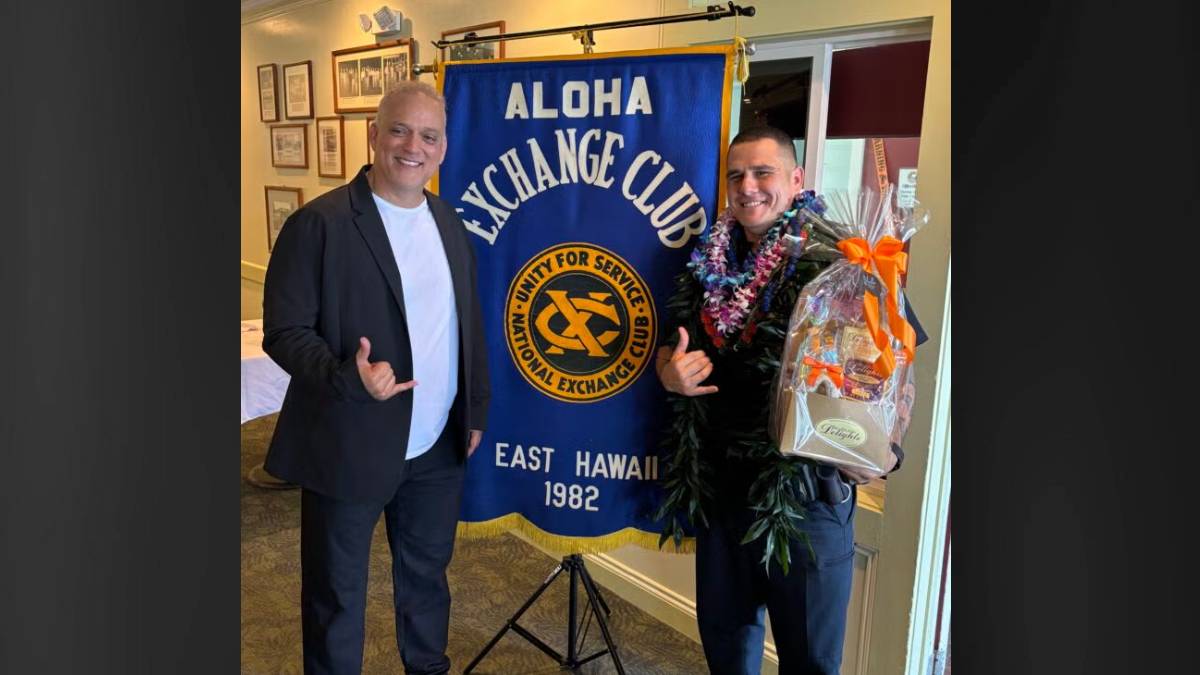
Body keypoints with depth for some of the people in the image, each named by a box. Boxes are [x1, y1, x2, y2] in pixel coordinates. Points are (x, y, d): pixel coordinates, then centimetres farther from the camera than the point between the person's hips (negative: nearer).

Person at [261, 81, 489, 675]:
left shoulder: (449, 222, 5)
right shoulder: (318, 224, -14)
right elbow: (284, 331, -14)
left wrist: (475, 409, 12)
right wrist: (349, 378, -30)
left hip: (438, 447, 6)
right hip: (349, 446, -5)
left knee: (427, 574, 24)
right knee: (337, 594, 14)